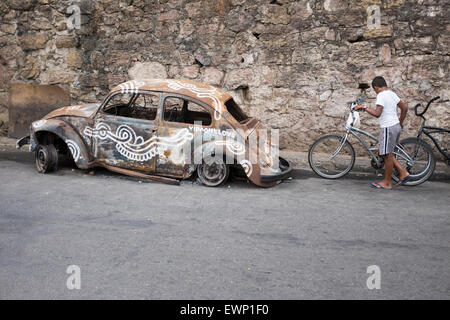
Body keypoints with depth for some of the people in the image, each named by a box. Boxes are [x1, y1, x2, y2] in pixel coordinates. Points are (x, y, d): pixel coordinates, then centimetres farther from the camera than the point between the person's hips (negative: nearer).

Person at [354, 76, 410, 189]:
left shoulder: (381, 95, -13)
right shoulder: (392, 93, 14)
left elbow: (377, 113, -23)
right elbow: (405, 107, 17)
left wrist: (364, 107, -13)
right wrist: (400, 123, 24)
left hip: (388, 127, -9)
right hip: (396, 126, 9)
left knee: (387, 154, -1)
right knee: (387, 153, 19)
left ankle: (387, 183, 6)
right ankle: (403, 173, 16)